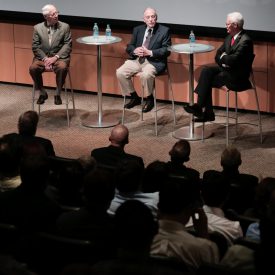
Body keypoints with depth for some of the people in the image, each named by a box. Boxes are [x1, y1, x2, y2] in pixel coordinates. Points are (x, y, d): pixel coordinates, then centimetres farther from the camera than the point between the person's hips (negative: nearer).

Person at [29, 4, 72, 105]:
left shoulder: (65, 27, 3)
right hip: (42, 56, 2)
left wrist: (56, 57, -15)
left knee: (62, 68, -35)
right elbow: (35, 47, 2)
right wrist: (45, 58, -13)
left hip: (59, 57, -1)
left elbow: (67, 45, -2)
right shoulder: (38, 28, 5)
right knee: (33, 68, -27)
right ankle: (42, 93, -4)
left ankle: (58, 94, -14)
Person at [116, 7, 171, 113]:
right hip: (137, 60, 5)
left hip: (154, 62, -5)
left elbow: (166, 50, -7)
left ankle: (149, 99, -9)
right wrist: (135, 50, -10)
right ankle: (134, 97, 3)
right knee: (120, 72, -17)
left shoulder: (164, 31, 0)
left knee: (145, 75, -37)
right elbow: (129, 47, 15)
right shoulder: (137, 30, 14)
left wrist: (150, 52, -18)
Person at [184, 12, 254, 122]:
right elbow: (218, 56, 14)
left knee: (207, 80, -17)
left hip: (238, 77, -8)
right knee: (206, 71, -12)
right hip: (227, 69, 8)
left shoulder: (245, 40, -20)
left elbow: (234, 60, -29)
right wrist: (224, 62, -8)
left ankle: (200, 108, -4)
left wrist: (223, 57, -9)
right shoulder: (230, 37, 9)